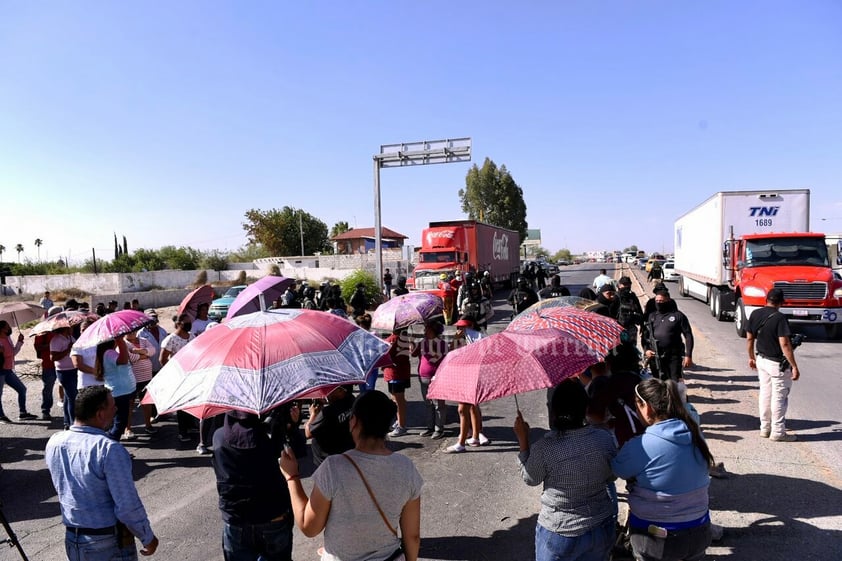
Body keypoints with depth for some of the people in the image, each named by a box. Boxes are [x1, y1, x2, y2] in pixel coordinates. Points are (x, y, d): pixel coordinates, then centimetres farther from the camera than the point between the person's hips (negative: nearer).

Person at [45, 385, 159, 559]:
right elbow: (128, 507, -22)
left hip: (71, 540, 7)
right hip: (110, 545, -6)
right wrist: (148, 538, -10)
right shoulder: (109, 449, -25)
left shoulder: (53, 442, -3)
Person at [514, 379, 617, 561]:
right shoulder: (605, 439, -16)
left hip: (561, 534, -3)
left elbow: (530, 479, -6)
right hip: (602, 527, 3)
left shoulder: (544, 448, -26)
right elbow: (611, 477, 2)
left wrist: (523, 439, -4)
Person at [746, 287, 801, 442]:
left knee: (765, 393, 16)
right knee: (779, 397, 4)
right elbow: (784, 344, -23)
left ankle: (765, 428, 25)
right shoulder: (780, 318, -20)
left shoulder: (755, 314, 0)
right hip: (777, 364, -7)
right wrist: (794, 366, -18)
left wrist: (752, 357, 21)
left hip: (761, 359, 7)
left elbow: (749, 338, 8)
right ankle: (778, 432, 12)